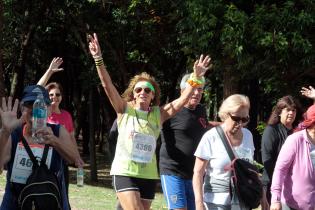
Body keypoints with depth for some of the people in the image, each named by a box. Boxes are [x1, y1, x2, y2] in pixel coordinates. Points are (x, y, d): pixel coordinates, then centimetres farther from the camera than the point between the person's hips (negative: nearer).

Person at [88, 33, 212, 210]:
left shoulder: (158, 114, 6)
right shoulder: (124, 110, 0)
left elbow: (183, 100, -2)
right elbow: (107, 85, -11)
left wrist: (197, 78, -13)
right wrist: (98, 59, -22)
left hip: (149, 176, 4)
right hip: (125, 173, -3)